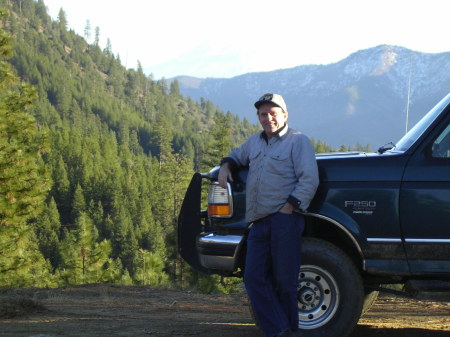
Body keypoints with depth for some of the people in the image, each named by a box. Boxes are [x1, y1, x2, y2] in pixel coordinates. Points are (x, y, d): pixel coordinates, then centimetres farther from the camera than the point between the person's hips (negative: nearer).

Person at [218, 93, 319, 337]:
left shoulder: (297, 141, 2)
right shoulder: (255, 142, 23)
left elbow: (309, 180, -7)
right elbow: (237, 155, 44)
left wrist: (288, 208, -15)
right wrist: (226, 166, 21)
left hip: (284, 220, -7)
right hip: (258, 223, 7)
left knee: (284, 281, -5)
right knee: (254, 278, -3)